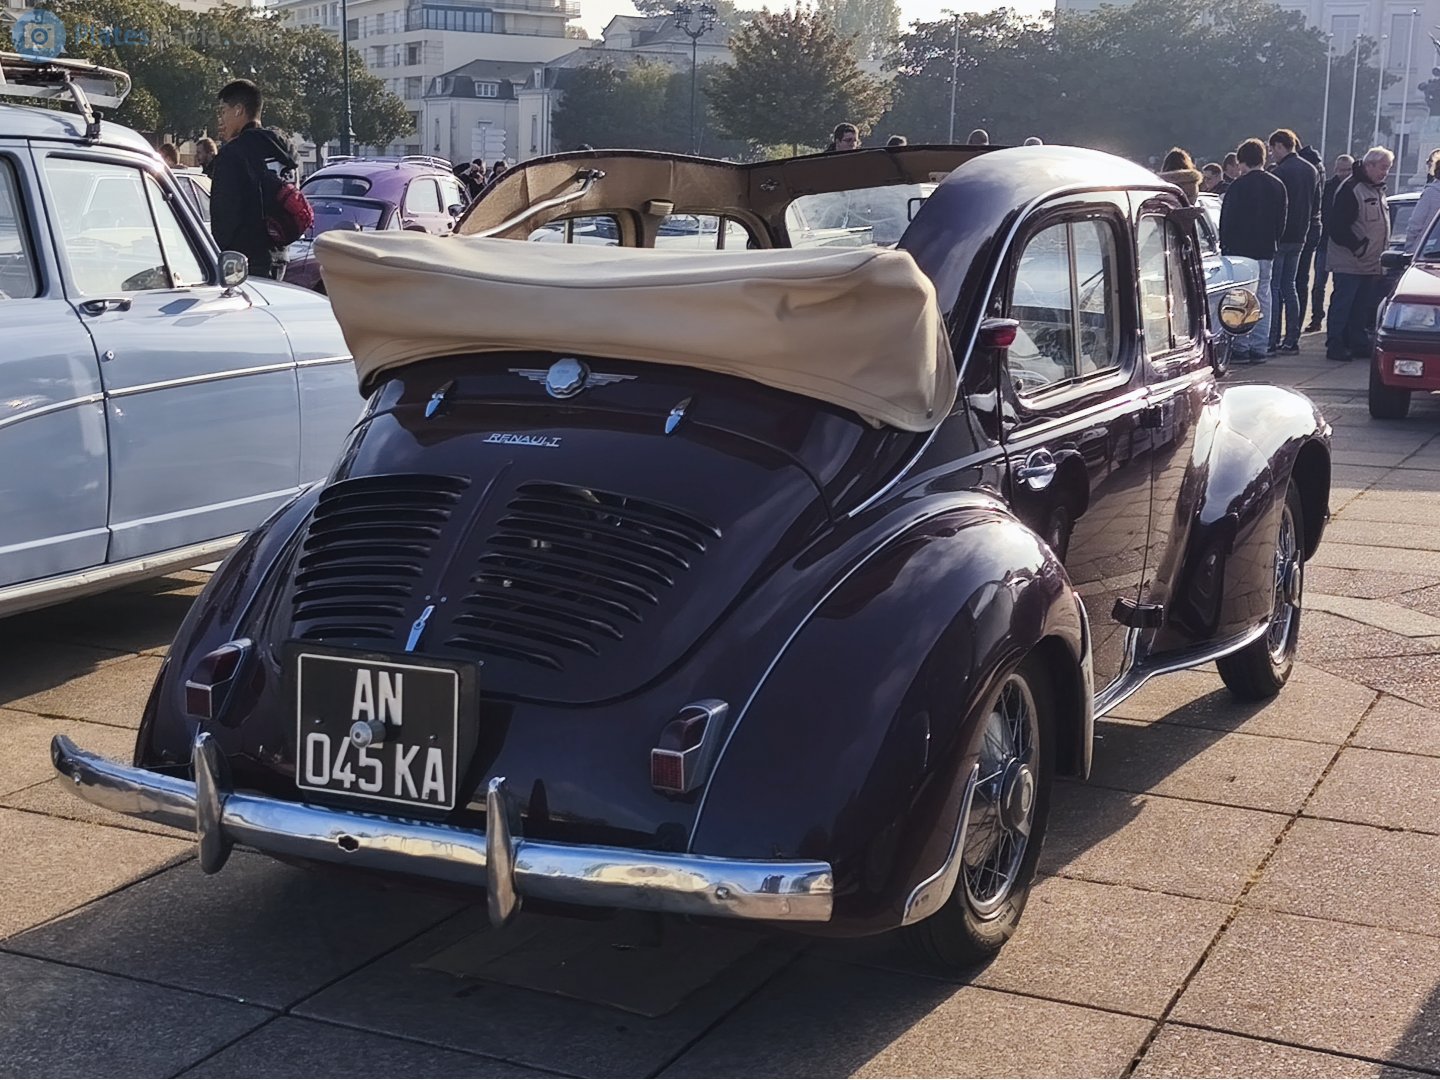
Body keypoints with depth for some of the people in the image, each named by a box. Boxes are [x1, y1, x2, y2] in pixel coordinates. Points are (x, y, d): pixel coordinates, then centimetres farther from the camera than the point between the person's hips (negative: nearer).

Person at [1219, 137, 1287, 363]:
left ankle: (1240, 347, -3)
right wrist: (1273, 242, 19)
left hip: (1241, 249, -6)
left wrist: (1224, 245, -1)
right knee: (1263, 298, 9)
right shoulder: (1277, 186, 8)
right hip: (1266, 251, 6)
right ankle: (1259, 347, 10)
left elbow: (1228, 219, -10)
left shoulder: (1239, 185, -11)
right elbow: (1281, 221, 13)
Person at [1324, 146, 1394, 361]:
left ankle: (1359, 343, 20)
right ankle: (1335, 346, -3)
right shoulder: (1350, 190, -14)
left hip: (1371, 263, 9)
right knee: (1343, 303, -6)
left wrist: (1382, 254, 17)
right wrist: (1357, 246, -19)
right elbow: (1338, 227, -19)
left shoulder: (1378, 190, 16)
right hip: (1350, 263, -9)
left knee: (1363, 307, 13)